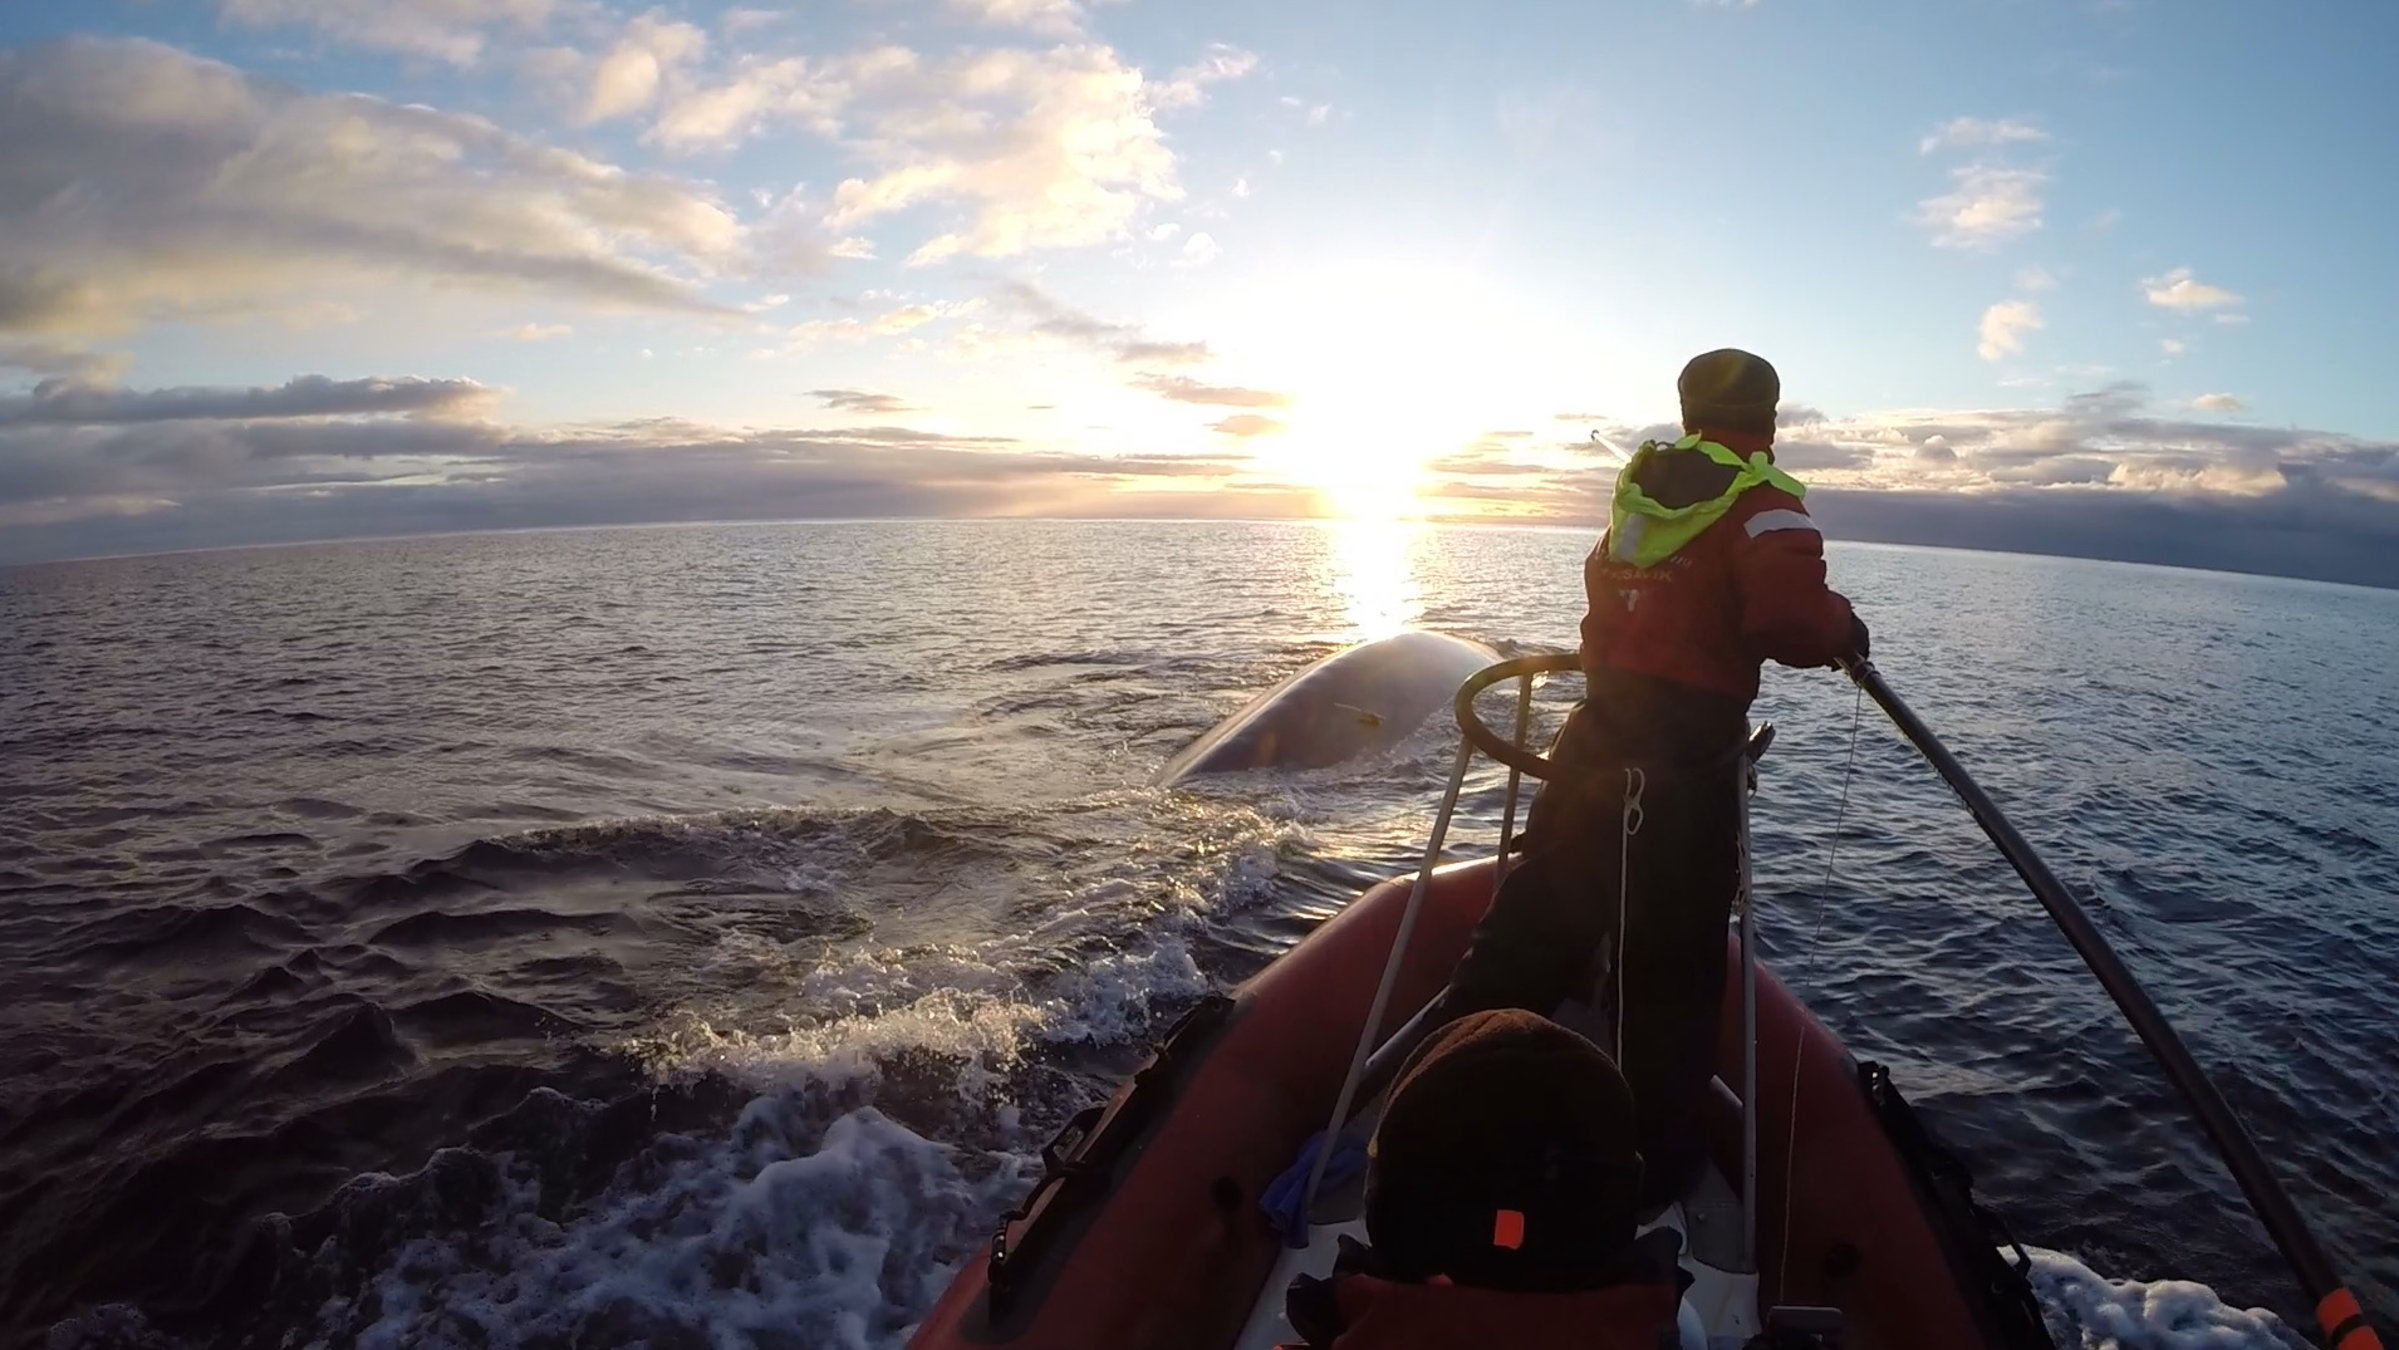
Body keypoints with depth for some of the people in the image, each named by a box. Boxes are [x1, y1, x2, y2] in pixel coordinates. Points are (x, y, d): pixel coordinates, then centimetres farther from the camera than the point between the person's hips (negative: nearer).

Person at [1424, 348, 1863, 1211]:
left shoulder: (1643, 479, 13)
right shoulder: (1761, 501, -8)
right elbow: (1787, 618, -21)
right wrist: (1842, 631, -2)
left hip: (1597, 737, 6)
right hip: (1687, 762, -6)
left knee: (1535, 924, 14)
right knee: (1673, 965, 9)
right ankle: (1654, 1157, 21)